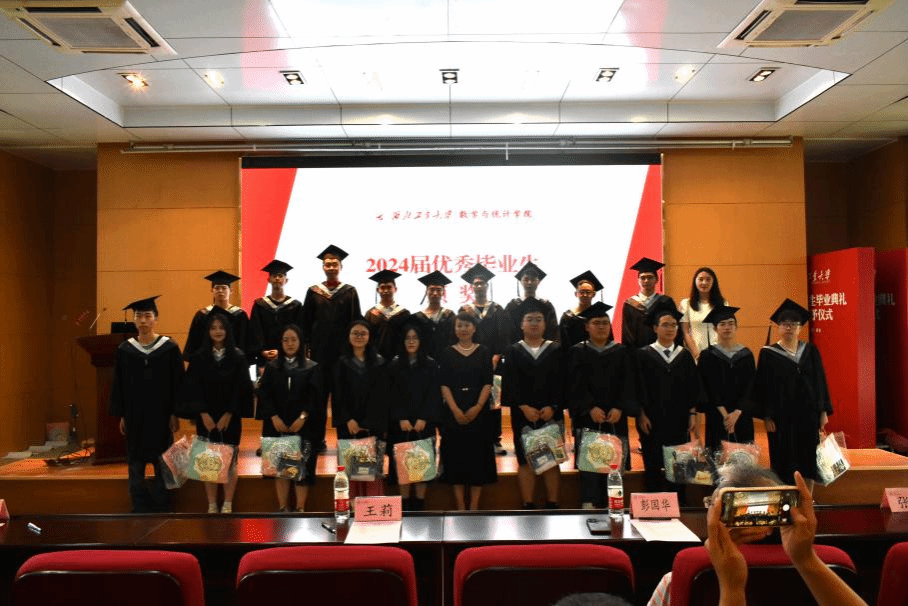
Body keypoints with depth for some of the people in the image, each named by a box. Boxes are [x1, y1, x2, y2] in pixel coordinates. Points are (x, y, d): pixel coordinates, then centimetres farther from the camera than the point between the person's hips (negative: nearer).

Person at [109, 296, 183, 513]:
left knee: (162, 463, 6)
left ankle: (160, 507, 19)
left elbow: (177, 382, -3)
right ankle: (140, 508, 16)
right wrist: (121, 415, 2)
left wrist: (174, 413, -6)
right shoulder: (124, 349, 3)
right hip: (134, 415, 2)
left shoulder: (169, 348, -4)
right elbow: (118, 385, 6)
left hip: (161, 415, -2)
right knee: (135, 464, 6)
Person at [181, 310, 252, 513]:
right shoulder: (199, 357, 2)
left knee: (229, 460, 4)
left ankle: (228, 504, 13)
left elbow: (241, 388, -4)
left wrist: (228, 415, -9)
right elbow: (193, 388, -1)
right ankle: (212, 505, 14)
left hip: (230, 417, -1)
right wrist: (203, 414, -10)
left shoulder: (238, 357, -1)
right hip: (206, 417, 1)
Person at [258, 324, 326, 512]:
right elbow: (264, 394, 3)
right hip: (277, 426, 2)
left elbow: (316, 396, -3)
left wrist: (303, 417, -14)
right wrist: (274, 417, -10)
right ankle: (282, 507, 12)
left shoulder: (313, 368, 3)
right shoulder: (271, 367, 9)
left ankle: (300, 508, 6)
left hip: (304, 426, -2)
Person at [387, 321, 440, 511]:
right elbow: (392, 396, 1)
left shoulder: (431, 365, 5)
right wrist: (401, 419, -12)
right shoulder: (394, 365, 6)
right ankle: (405, 503, 11)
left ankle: (420, 503, 9)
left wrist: (423, 419, -12)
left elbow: (434, 395, -1)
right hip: (400, 424, 0)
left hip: (424, 423, 0)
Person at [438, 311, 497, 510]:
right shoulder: (446, 353, 4)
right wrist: (456, 410, -13)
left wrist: (477, 407, -13)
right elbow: (444, 384, -2)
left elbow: (488, 383, 0)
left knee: (478, 455, 2)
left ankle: (474, 505, 10)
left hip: (478, 411, 0)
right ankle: (460, 506, 11)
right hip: (453, 412, 0)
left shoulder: (484, 352, 5)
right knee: (456, 456, 2)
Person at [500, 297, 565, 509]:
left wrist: (552, 407, -12)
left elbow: (561, 382, 1)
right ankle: (528, 505, 11)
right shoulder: (513, 352, 6)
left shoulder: (556, 351, 7)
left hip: (551, 414, 1)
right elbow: (509, 384, -2)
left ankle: (552, 504, 12)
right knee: (526, 460, 2)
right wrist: (524, 407, -14)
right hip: (522, 415, 0)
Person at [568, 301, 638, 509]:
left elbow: (629, 384, 3)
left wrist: (620, 408, -12)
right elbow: (575, 385, -3)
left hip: (616, 419, 2)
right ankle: (588, 505, -5)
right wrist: (590, 408, -16)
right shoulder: (577, 353, 6)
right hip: (587, 418, -2)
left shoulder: (622, 353, 11)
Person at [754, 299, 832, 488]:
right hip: (782, 416, -3)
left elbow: (820, 382, 8)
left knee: (808, 461, 8)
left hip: (808, 414, 3)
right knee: (785, 463, 2)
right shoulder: (768, 354, -2)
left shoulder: (810, 351, 7)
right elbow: (762, 387, -4)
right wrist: (767, 416, -10)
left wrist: (823, 411, 2)